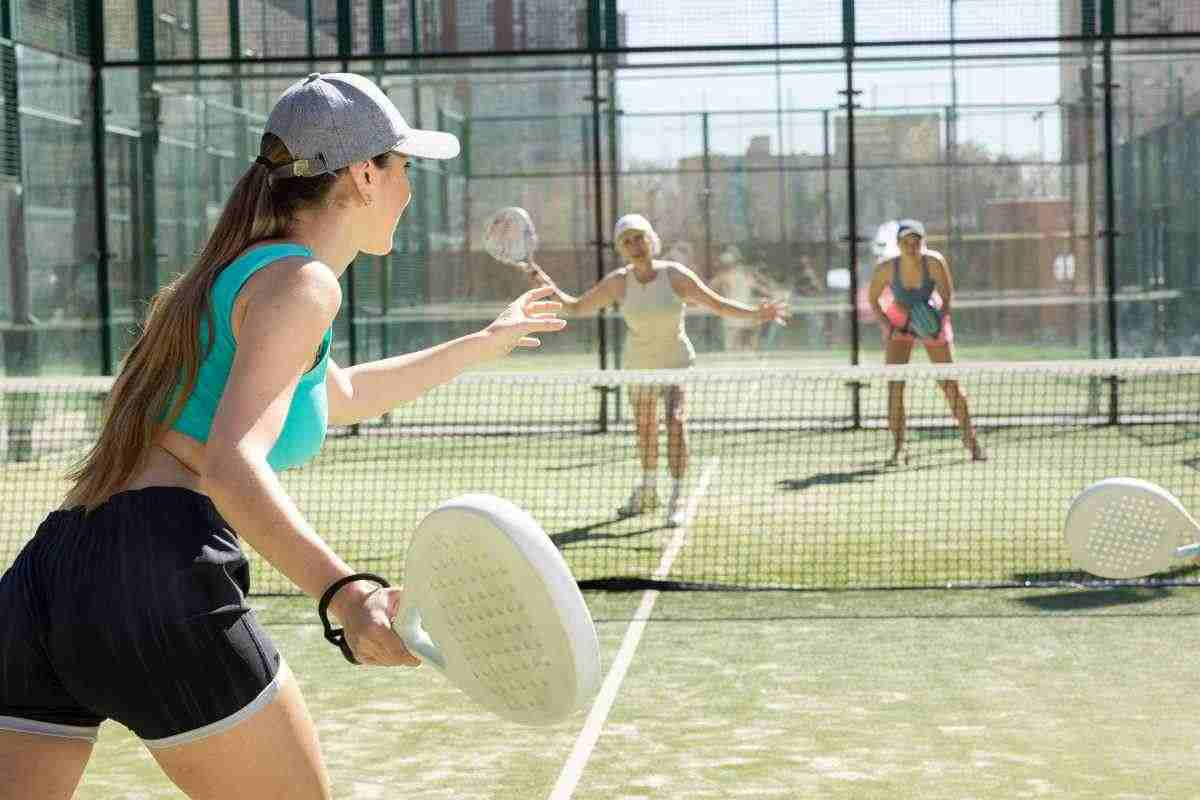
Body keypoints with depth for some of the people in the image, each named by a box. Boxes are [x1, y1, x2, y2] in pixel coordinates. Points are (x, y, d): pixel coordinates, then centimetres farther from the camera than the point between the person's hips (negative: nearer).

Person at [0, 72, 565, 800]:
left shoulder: (228, 275, 27)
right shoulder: (299, 281, -2)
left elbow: (341, 395, 46)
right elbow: (231, 464, -18)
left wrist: (482, 344, 56)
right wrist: (346, 594, -33)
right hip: (157, 576, -8)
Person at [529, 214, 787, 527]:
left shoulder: (676, 275, -19)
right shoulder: (618, 282, -13)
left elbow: (720, 304, -17)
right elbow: (575, 307, -3)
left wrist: (755, 313, -32)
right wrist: (549, 286, -20)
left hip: (677, 362, -3)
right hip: (639, 365, 3)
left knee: (675, 420, -23)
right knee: (644, 428, 15)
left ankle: (677, 500, -20)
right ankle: (647, 492, 38)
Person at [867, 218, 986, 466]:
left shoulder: (934, 262, -29)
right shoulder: (886, 268, -25)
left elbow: (947, 297, -17)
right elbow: (872, 299, -8)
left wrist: (939, 320, -35)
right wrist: (886, 325, -21)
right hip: (898, 322, 1)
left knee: (950, 385, -1)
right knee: (894, 385, -12)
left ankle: (971, 439, 19)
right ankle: (898, 449, -5)